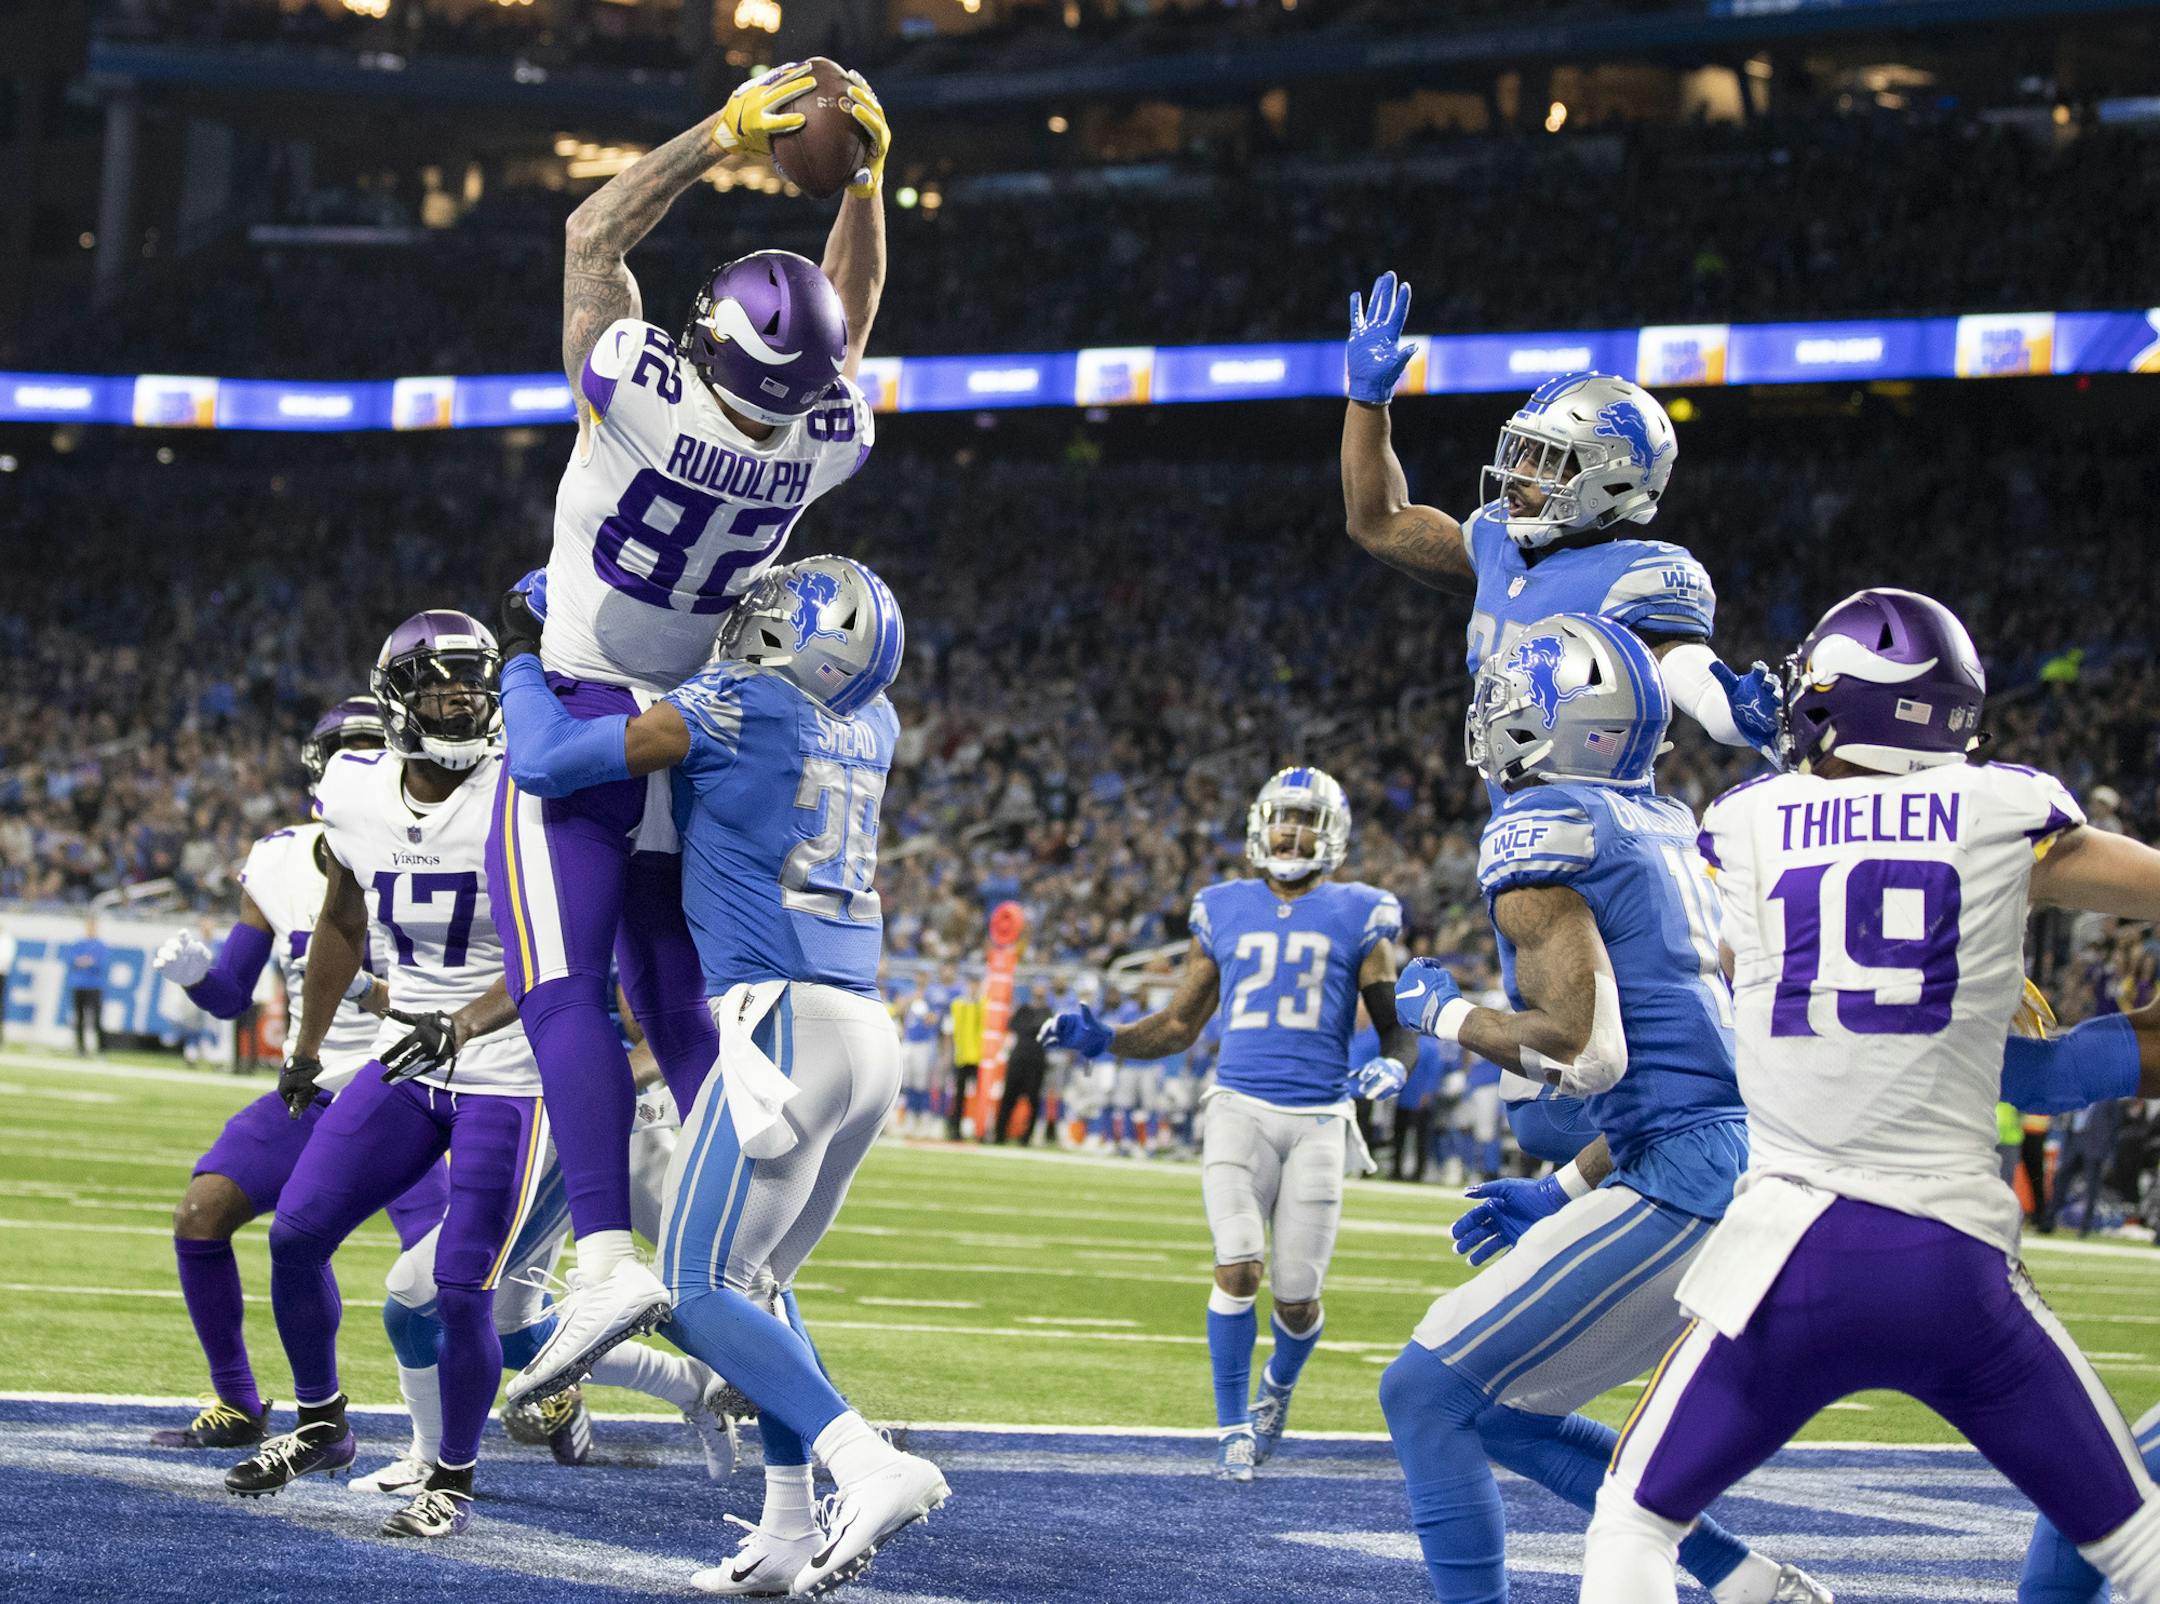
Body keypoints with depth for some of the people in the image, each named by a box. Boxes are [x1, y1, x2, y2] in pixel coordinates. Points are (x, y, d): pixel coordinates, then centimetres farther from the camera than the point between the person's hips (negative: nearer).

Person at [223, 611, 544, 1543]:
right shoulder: (357, 796, -1)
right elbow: (342, 924, 18)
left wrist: (463, 1025, -34)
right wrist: (306, 1049, 24)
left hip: (509, 1074, -5)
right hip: (406, 1067, 6)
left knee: (461, 1290, -9)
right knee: (297, 1235, 2)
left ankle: (454, 1483, 10)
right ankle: (320, 1428, 23)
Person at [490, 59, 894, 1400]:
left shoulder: (649, 395, -24)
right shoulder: (827, 443, -10)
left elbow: (593, 235, -7)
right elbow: (854, 319, 12)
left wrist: (723, 136, -5)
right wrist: (867, 176, 8)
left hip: (583, 723, -5)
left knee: (567, 994, -11)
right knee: (682, 1011, 12)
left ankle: (609, 1255, -26)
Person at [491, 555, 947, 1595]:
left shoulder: (735, 706, -6)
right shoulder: (871, 724, 15)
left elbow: (547, 762, -5)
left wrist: (525, 666, 15)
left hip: (786, 1022, -8)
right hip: (868, 1039, 8)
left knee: (698, 1291, -5)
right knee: (755, 1279, 17)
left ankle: (873, 1467, -20)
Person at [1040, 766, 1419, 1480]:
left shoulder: (1356, 917, 5)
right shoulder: (1225, 912, 11)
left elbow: (1398, 1027, 6)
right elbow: (1179, 1025, 18)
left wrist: (1391, 1067, -17)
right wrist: (1101, 1038, 2)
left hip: (1319, 1118, -1)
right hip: (1240, 1106, 1)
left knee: (1296, 1295, -1)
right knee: (1237, 1269, -17)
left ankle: (1278, 1387, 34)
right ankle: (1233, 1429, -2)